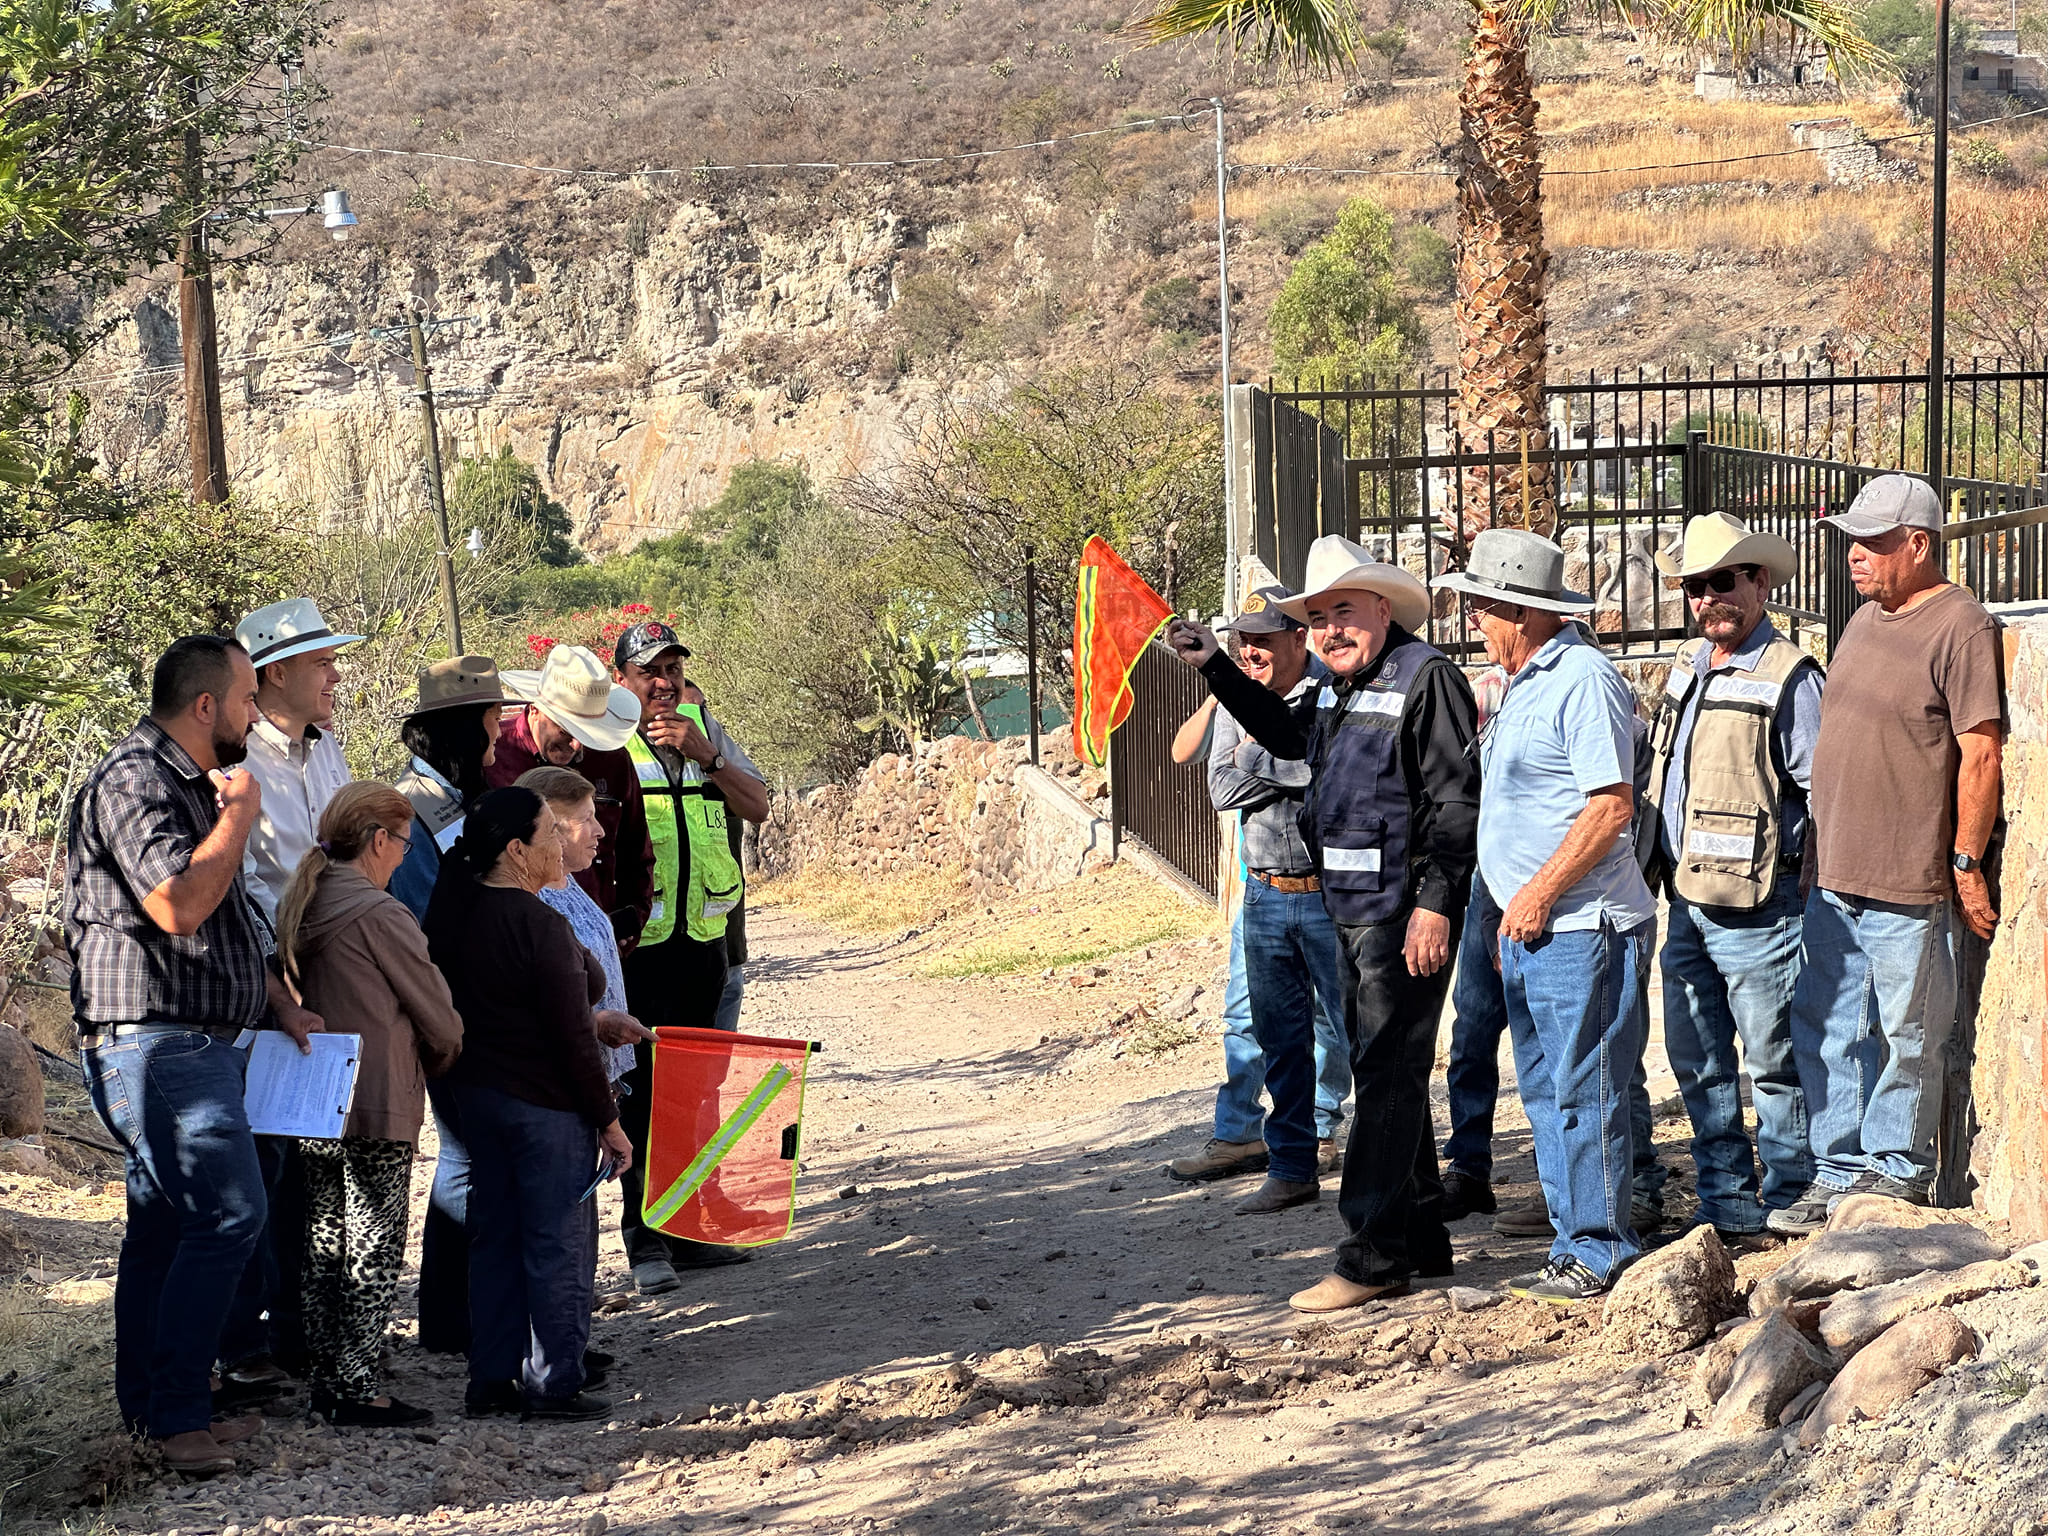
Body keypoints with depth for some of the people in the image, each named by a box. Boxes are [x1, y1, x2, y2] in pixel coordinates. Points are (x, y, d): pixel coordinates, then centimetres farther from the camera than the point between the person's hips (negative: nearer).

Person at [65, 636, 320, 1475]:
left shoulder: (189, 783, 20)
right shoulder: (132, 782, -14)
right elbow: (179, 905, -26)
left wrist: (279, 1002, 20)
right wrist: (240, 815, -14)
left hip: (194, 1043, 11)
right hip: (156, 1042, -11)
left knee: (165, 1228, 12)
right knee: (228, 1214, -16)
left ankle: (152, 1410, 17)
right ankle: (178, 1415, -13)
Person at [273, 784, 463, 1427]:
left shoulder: (298, 908, 8)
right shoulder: (379, 914, -15)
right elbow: (437, 1014, -9)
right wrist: (442, 1061, 11)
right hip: (378, 1107, -8)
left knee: (325, 1247, 13)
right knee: (374, 1253, -2)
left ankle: (327, 1382, 18)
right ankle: (358, 1391, -2)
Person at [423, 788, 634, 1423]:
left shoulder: (456, 912, 4)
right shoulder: (540, 925, -20)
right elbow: (571, 1035, -19)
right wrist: (608, 1120, -11)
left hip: (478, 1091, 8)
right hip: (545, 1104, -8)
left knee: (495, 1239, 14)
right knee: (557, 1245, 2)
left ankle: (491, 1381, 19)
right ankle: (554, 1385, 6)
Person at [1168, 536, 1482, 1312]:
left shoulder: (1424, 677, -13)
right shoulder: (1336, 689, 15)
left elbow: (1456, 799, -18)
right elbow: (1286, 731, 37)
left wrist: (1433, 904, -23)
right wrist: (1215, 666, 27)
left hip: (1406, 912, -10)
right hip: (1350, 910, 10)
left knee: (1387, 1079, -9)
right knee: (1381, 1075, 15)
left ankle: (1371, 1256, -7)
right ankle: (1420, 1239, 24)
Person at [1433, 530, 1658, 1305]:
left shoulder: (1584, 680, -14)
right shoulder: (1528, 683, 17)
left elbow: (1611, 805, -21)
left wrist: (1540, 892, -18)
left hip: (1581, 927, -10)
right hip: (1530, 928, 10)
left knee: (1583, 1093, -6)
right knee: (1545, 1091, 13)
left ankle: (1602, 1255, 0)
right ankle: (1574, 1247, 19)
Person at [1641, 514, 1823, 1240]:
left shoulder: (1789, 678, -10)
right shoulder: (1687, 667, 14)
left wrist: (1782, 858, -13)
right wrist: (1658, 862, 17)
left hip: (1756, 907, -8)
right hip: (1686, 902, 8)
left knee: (1774, 1063, 0)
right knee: (1699, 1064, 12)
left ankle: (1787, 1207, 8)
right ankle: (1728, 1203, 21)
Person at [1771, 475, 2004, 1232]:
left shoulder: (1961, 627, -12)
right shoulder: (1865, 621, 15)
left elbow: (1981, 752, -15)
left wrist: (1966, 862, -15)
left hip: (1908, 884, -8)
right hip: (1834, 878, 8)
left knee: (1906, 1035, 2)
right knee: (1826, 1031, 10)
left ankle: (1896, 1173, 14)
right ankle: (1839, 1173, 18)